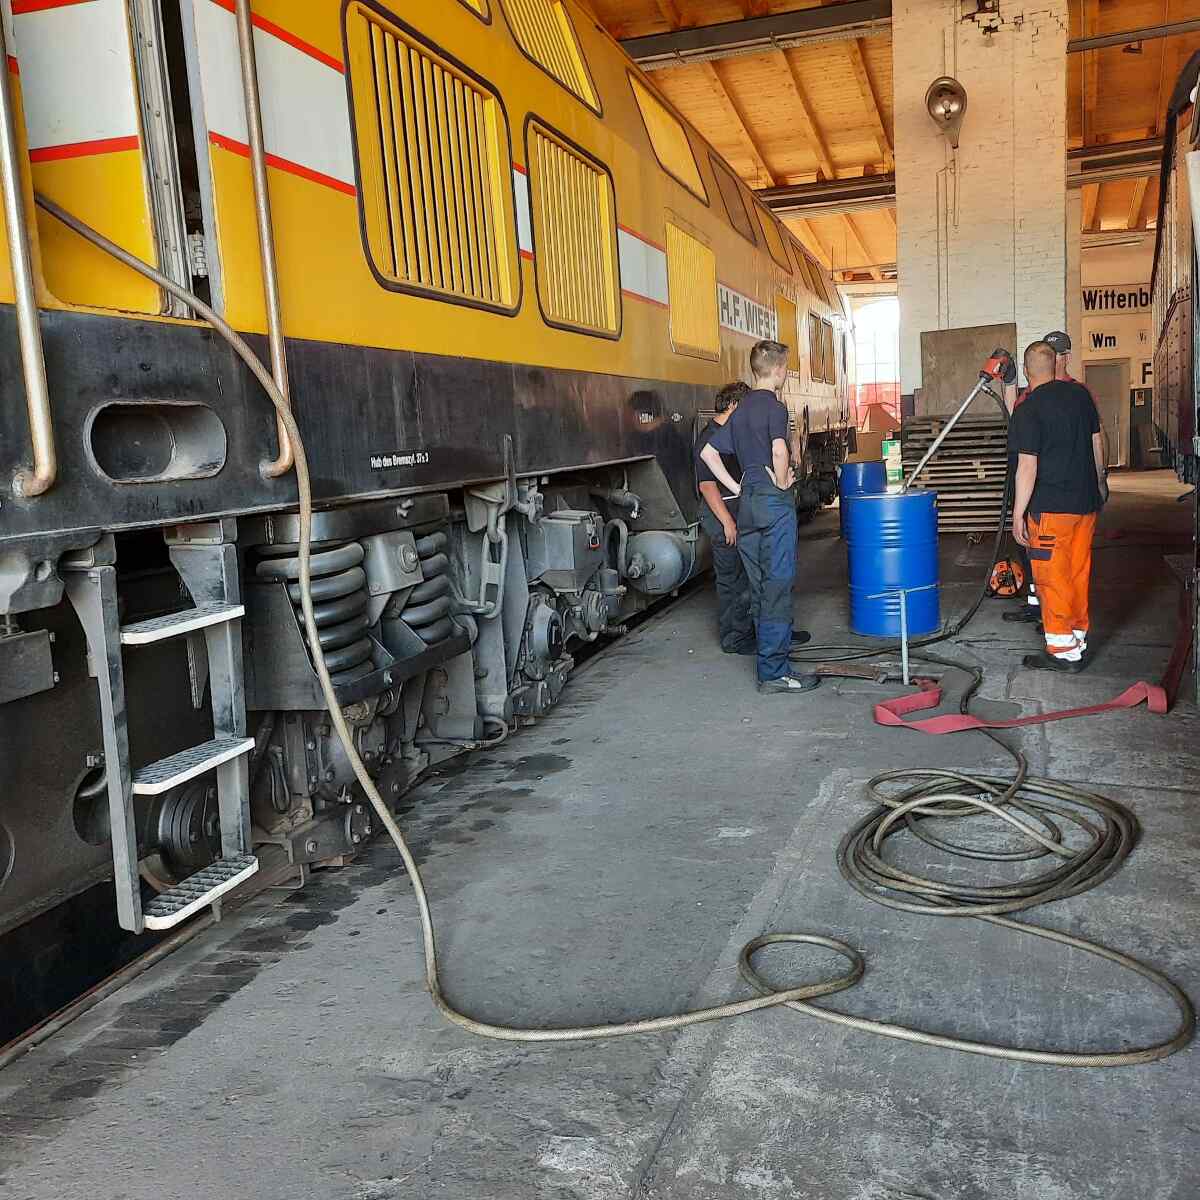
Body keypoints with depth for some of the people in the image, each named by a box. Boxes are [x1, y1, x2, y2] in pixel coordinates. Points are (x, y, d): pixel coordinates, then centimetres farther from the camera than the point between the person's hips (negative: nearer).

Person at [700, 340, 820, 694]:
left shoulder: (741, 409, 15)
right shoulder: (774, 407, -9)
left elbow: (708, 452, 17)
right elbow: (779, 450, -27)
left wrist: (735, 488, 13)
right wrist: (782, 482, -10)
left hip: (747, 502, 8)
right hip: (774, 501, -8)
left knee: (759, 583, 15)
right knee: (778, 585, -6)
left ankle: (771, 642, 28)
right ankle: (774, 671, -4)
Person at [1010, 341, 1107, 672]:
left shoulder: (1028, 409, -14)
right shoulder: (1080, 393, 6)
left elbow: (1027, 467, -16)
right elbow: (1097, 444, 14)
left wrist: (1018, 513, -10)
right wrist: (1099, 486, 25)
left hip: (1051, 507, -7)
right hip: (1087, 502, 7)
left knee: (1052, 577, 0)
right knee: (1079, 573, 14)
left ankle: (1062, 651, 4)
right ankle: (1079, 642, 24)